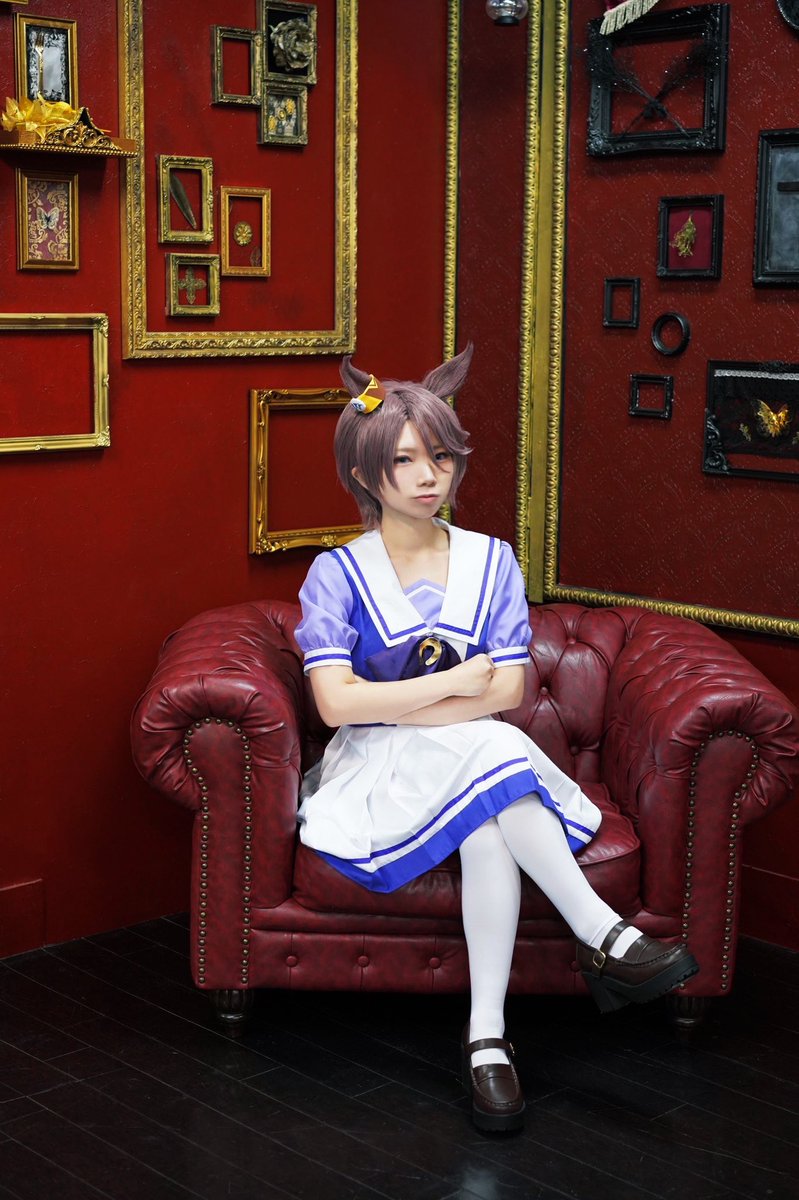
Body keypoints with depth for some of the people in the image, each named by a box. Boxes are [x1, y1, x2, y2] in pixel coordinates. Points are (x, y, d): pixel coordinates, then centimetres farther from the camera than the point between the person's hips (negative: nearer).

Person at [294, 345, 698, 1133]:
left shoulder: (491, 562, 7)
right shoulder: (337, 574, 0)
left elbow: (508, 691, -6)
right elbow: (337, 703, -14)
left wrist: (388, 708, -13)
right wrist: (456, 682, -12)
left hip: (481, 765, 2)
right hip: (376, 774, -2)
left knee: (490, 832, -34)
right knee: (489, 755, -34)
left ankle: (487, 1034, -34)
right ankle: (606, 937, -36)